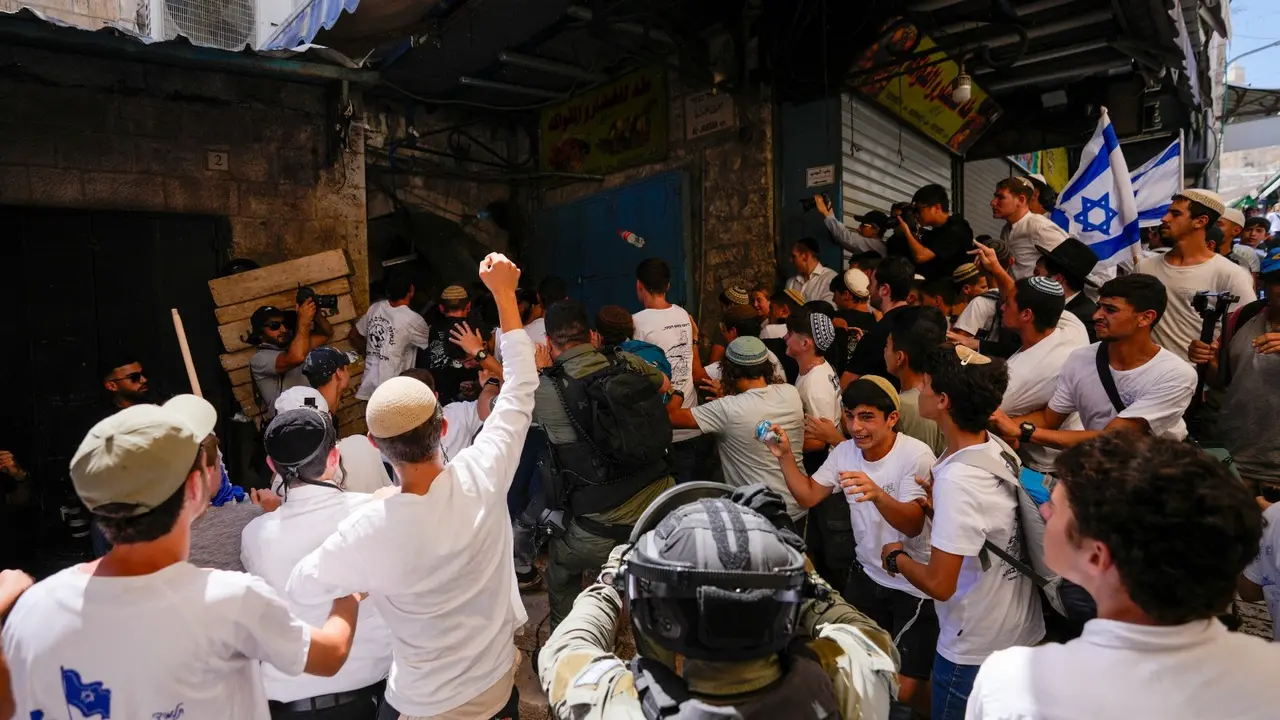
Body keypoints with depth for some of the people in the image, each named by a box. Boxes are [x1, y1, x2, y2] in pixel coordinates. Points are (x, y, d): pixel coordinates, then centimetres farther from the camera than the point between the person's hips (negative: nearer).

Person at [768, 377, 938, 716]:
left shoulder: (916, 456, -21)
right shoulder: (846, 451, -2)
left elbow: (913, 525, -28)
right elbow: (808, 496, 1)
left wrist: (877, 494, -47)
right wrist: (785, 457, -14)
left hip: (914, 585, -5)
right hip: (867, 575, 6)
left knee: (903, 689, -5)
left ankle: (932, 710, 27)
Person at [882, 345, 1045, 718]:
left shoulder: (955, 481, -30)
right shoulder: (998, 449, -7)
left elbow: (939, 584, -27)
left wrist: (897, 557, -10)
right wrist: (938, 499, 8)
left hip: (976, 648, -7)